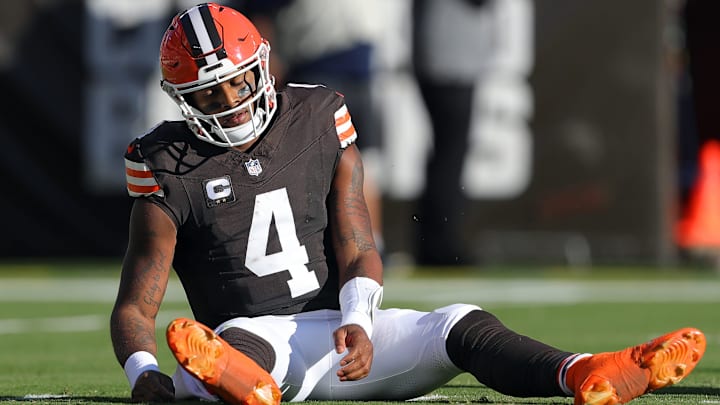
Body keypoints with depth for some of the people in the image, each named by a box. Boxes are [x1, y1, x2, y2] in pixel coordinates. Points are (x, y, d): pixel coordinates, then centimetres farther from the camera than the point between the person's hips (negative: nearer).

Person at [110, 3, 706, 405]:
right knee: (240, 344, -41)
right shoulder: (171, 171, -1)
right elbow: (136, 305, -3)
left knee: (457, 326, -24)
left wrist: (357, 323, -17)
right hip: (250, 333, -3)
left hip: (337, 327, 3)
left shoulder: (318, 125, 8)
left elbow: (359, 256, 6)